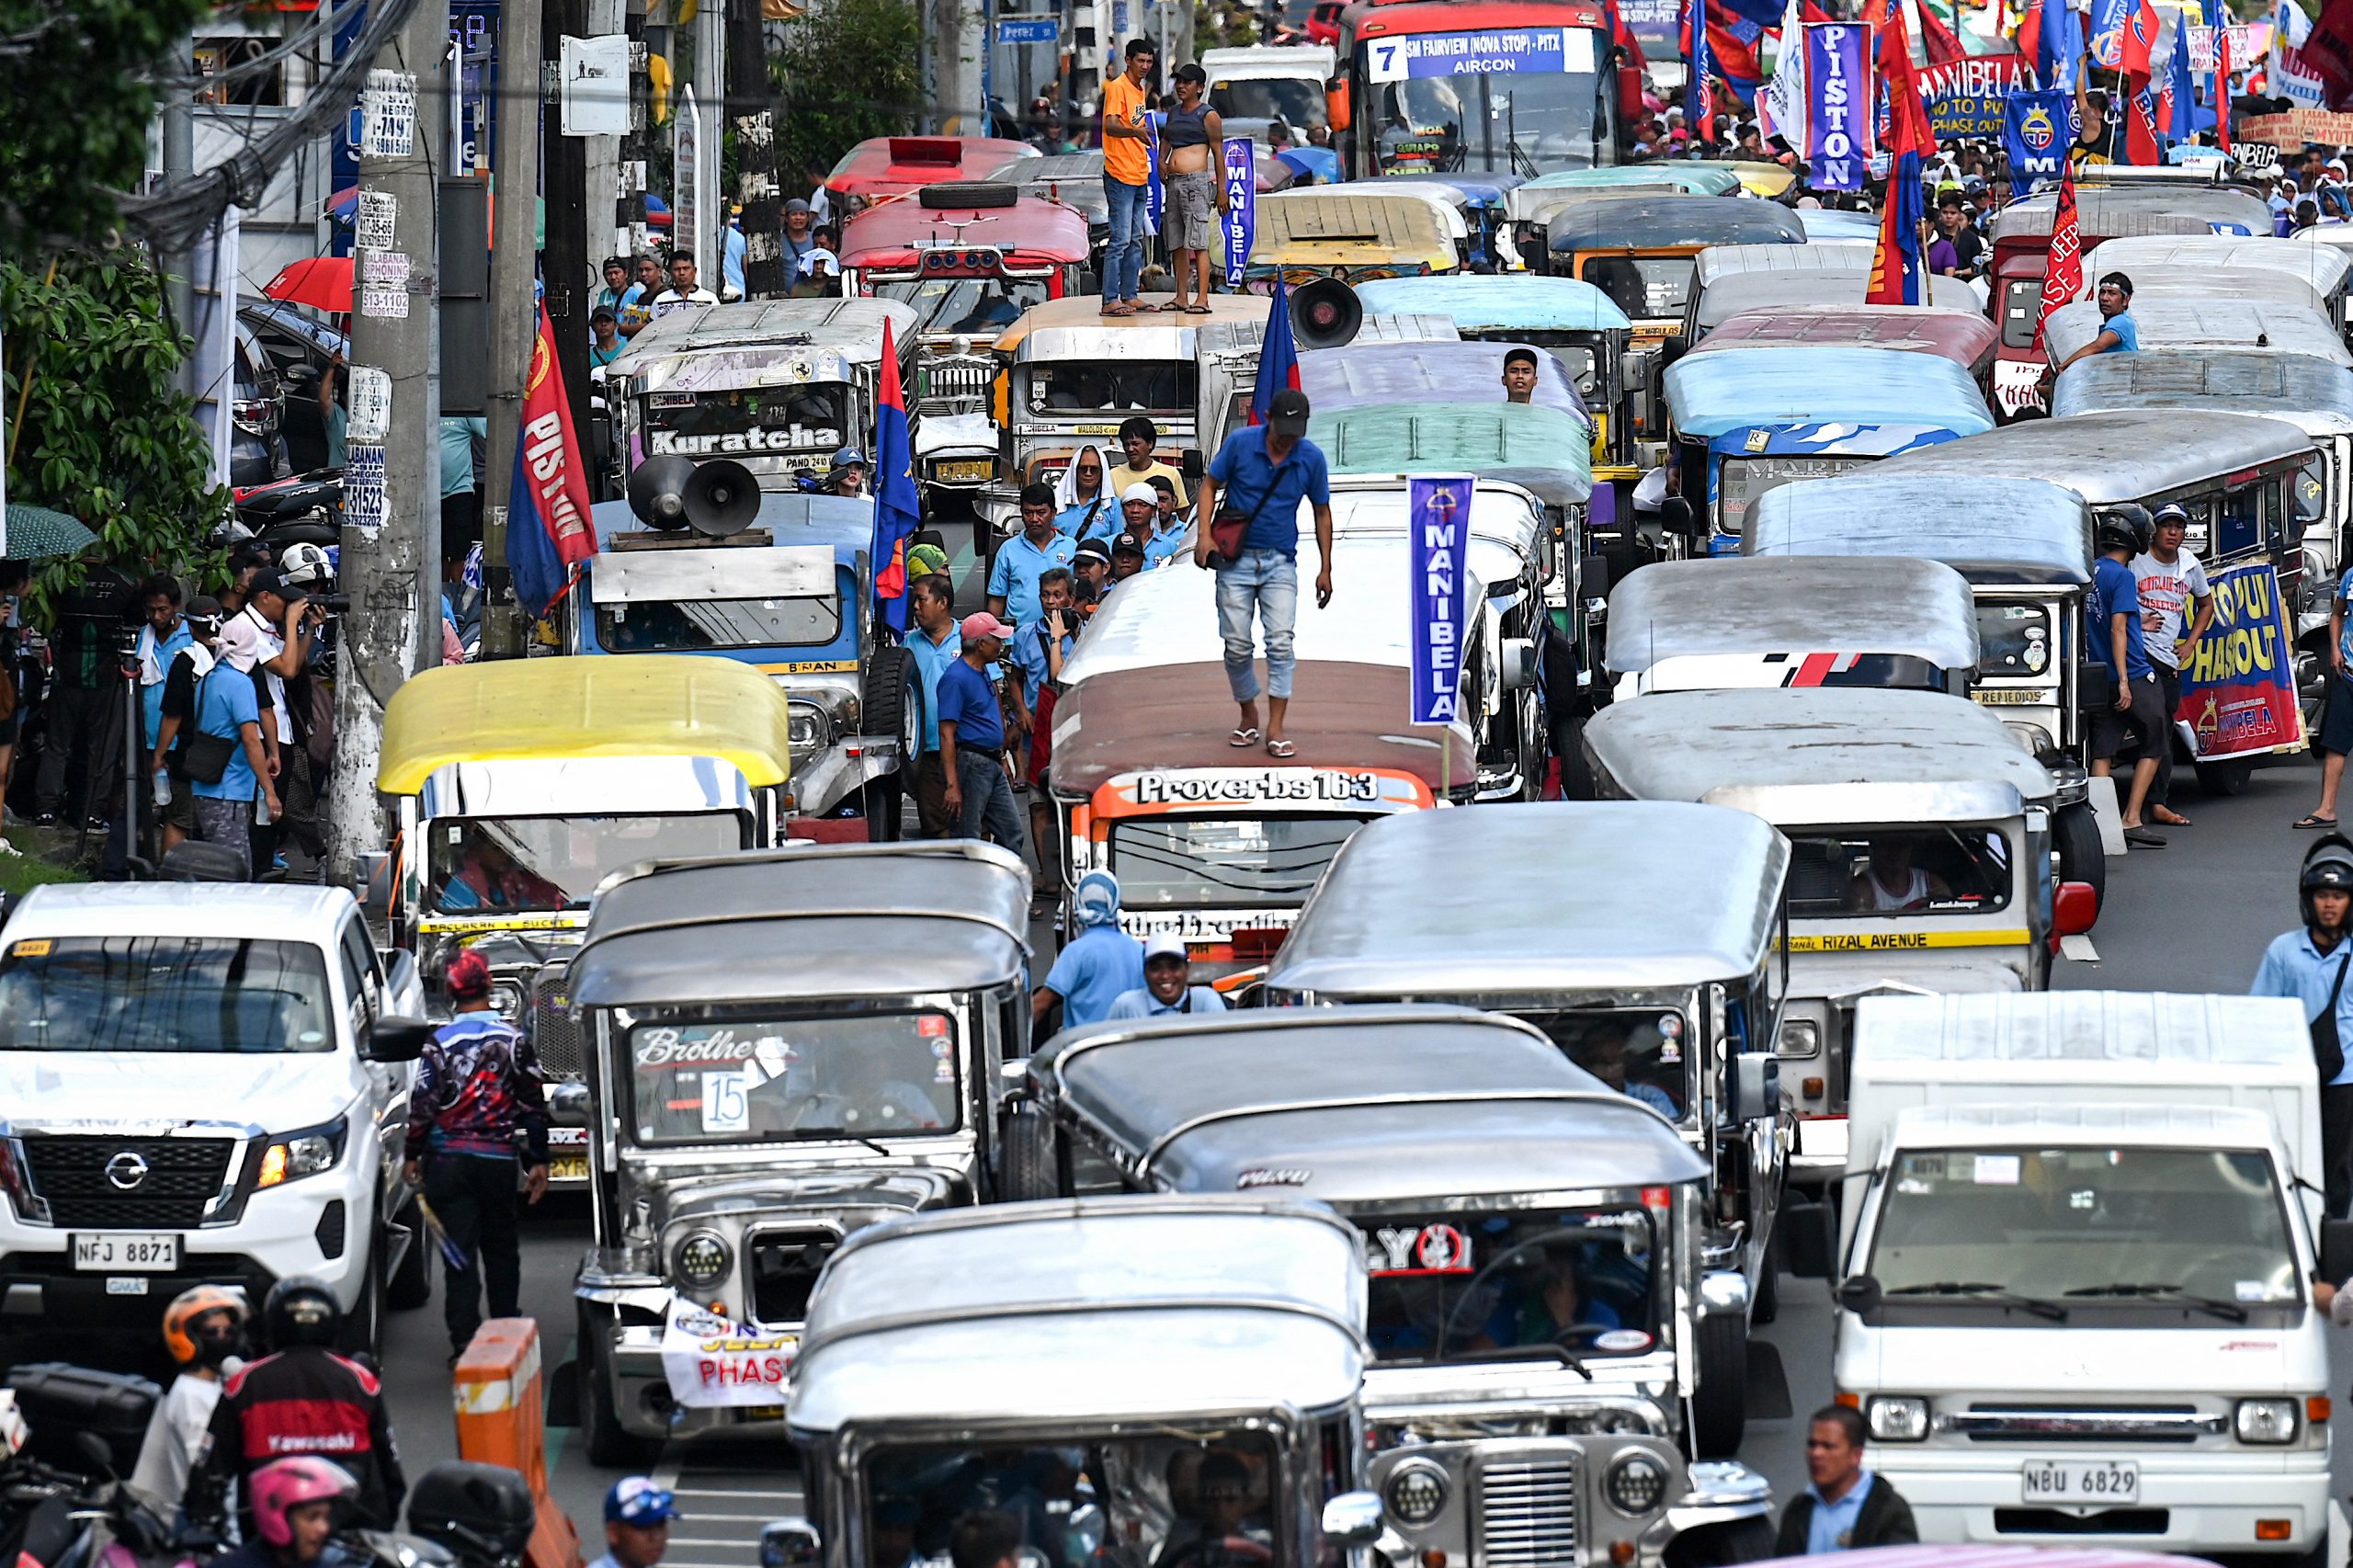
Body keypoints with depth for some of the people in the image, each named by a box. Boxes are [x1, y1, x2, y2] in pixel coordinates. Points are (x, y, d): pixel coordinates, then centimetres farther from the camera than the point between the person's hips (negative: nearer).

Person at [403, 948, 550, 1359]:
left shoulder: (440, 1043, -6)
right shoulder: (513, 1040, -1)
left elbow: (422, 1105, -6)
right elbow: (533, 1105, 1)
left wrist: (413, 1156, 6)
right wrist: (538, 1162, 8)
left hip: (448, 1158, -1)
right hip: (498, 1158, 1)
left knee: (460, 1252, 0)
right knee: (500, 1248, 16)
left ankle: (464, 1341, -8)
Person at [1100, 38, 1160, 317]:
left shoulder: (1139, 90, 16)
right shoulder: (1117, 88, -11)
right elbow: (1111, 126, -24)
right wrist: (1135, 132, -43)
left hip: (1138, 176, 9)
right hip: (1120, 176, -9)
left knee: (1135, 240, 11)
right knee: (1120, 239, -12)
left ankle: (1129, 296, 16)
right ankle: (1110, 301, -12)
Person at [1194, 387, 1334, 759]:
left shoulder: (1311, 458, -2)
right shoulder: (1240, 443, -6)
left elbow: (1322, 512, 9)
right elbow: (1210, 486, 4)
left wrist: (1325, 569, 9)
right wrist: (1204, 536, -10)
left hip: (1280, 562, 0)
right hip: (1236, 560, 0)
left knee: (1280, 642, -12)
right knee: (1237, 646, 0)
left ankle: (1275, 729, -11)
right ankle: (1248, 717, 20)